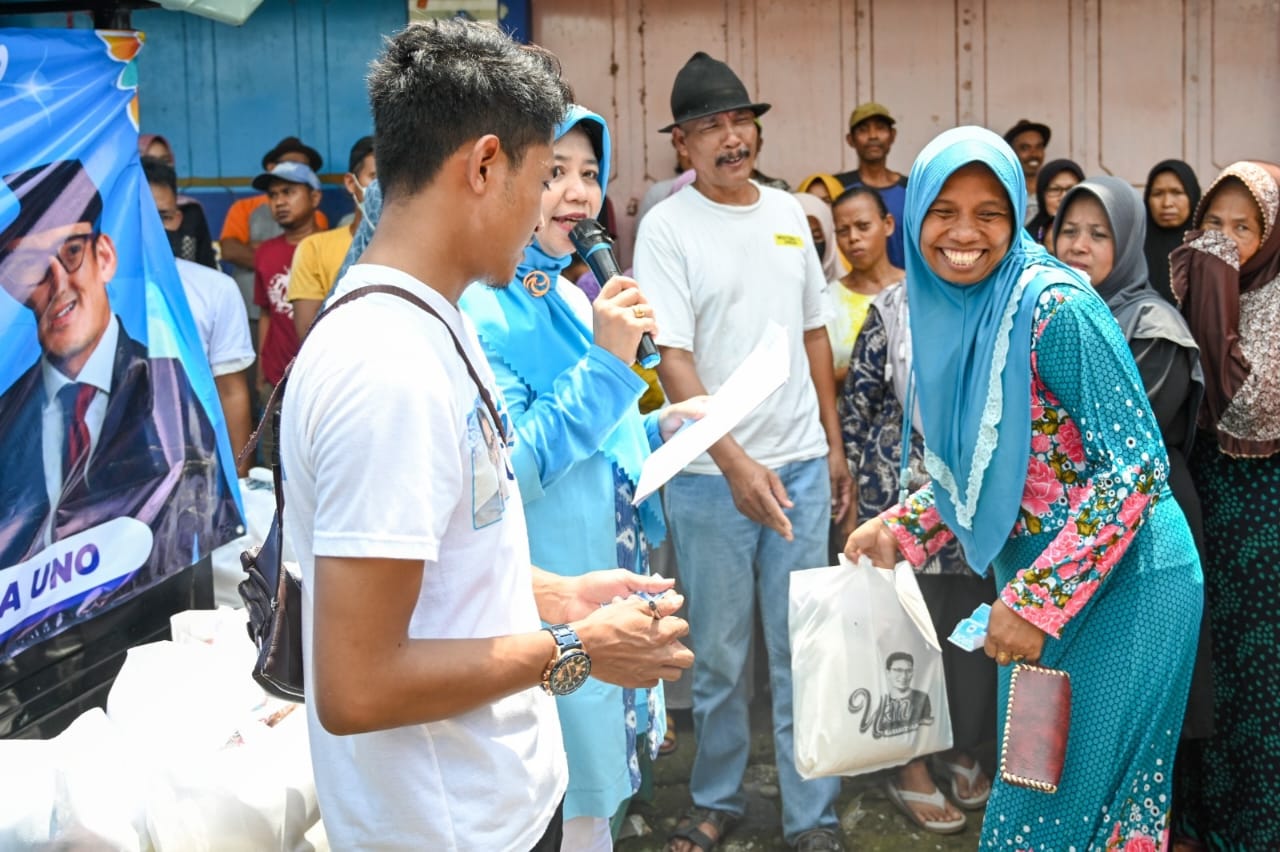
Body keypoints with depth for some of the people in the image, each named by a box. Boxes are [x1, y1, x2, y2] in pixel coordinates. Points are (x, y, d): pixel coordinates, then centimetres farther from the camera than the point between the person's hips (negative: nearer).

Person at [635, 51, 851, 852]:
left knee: (802, 647, 9)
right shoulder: (668, 227, -8)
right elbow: (672, 360, -14)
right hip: (711, 474, -3)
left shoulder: (789, 212, 7)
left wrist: (834, 446, 13)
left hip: (801, 462, 4)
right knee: (719, 652, 10)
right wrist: (734, 462, -22)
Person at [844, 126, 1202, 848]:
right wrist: (901, 529, 3)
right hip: (1036, 578, 8)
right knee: (1035, 784, 18)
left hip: (1118, 585, -8)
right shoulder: (950, 312, 3)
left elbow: (1136, 466, -21)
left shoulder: (1054, 307, -20)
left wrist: (1036, 601, -23)